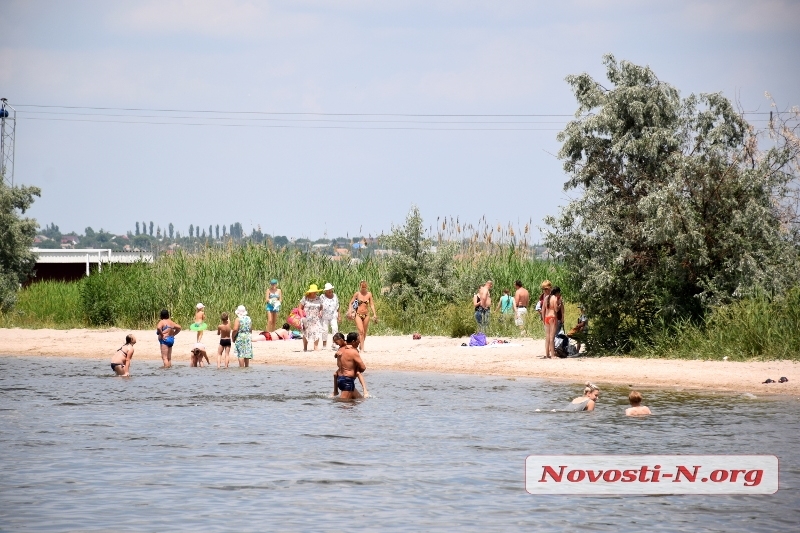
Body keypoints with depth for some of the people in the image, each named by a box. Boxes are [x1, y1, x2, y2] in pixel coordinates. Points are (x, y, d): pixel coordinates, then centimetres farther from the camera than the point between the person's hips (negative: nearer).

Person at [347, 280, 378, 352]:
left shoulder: (369, 294, 3)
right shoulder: (357, 294, -2)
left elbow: (372, 305, 5)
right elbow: (351, 303, 3)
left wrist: (374, 314, -4)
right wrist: (350, 311, -11)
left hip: (366, 314, 3)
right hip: (358, 314, -3)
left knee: (365, 332, 10)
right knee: (361, 331, -14)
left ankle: (361, 347, 26)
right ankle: (362, 348, -15)